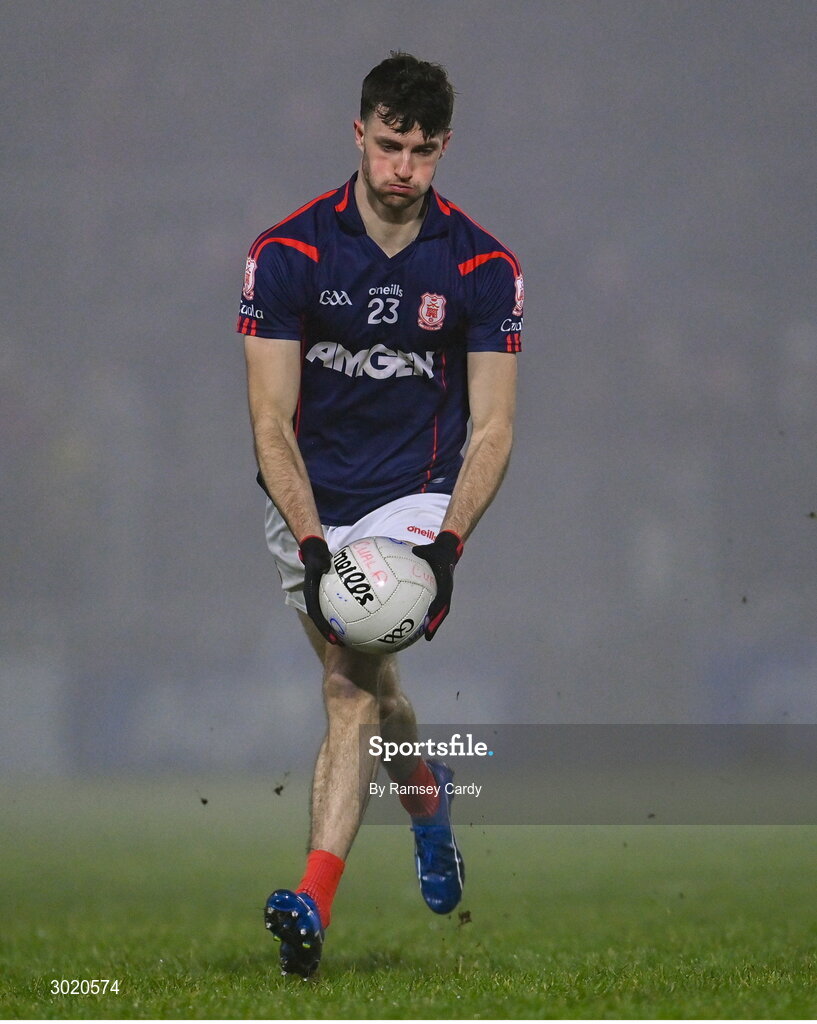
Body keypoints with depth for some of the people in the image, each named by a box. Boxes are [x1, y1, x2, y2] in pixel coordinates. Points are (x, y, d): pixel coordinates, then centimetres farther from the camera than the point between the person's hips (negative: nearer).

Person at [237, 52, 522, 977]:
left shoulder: (484, 267, -8)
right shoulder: (287, 253, -10)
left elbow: (492, 425, -7)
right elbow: (271, 420, -11)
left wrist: (449, 540, -21)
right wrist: (311, 543, -23)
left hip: (417, 497, -2)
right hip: (307, 507, 2)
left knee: (355, 686, -19)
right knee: (364, 685, 13)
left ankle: (315, 898, -28)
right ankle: (428, 803, 46)